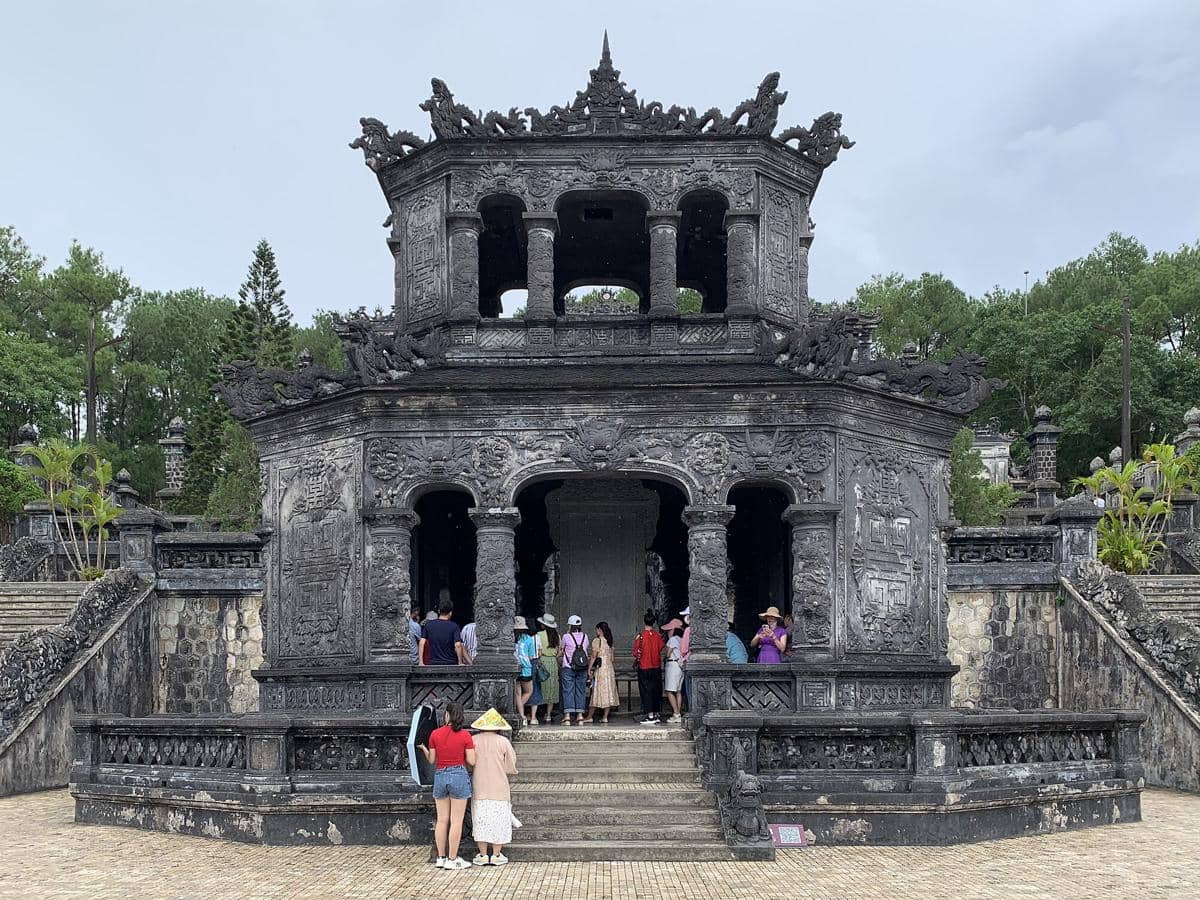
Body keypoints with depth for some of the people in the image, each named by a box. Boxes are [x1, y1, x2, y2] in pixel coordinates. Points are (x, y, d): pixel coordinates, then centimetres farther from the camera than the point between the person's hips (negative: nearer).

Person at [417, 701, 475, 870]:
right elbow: (471, 761, -7)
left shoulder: (435, 734, 0)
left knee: (442, 820, 11)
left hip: (440, 776, 3)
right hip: (459, 775, -3)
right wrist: (471, 751, 14)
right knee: (457, 821, 1)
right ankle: (452, 859, 2)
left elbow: (431, 760, 6)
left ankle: (441, 858, 16)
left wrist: (423, 749, 24)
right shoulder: (465, 735, -6)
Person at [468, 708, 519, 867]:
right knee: (498, 819, 7)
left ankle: (483, 855, 10)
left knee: (481, 820, 8)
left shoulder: (473, 740, -4)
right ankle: (496, 855, 8)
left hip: (479, 789, 1)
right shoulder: (503, 742, -7)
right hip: (499, 788, -1)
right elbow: (510, 768, -3)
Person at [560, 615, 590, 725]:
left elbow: (562, 650, 7)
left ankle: (567, 716, -7)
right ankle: (580, 716, 7)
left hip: (568, 668, -3)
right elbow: (588, 649, 11)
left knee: (568, 691, -1)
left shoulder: (566, 636, -6)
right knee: (580, 691, 8)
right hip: (582, 669, 3)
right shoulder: (585, 637, 4)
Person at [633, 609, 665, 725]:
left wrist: (635, 662, 9)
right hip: (656, 667, 4)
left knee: (646, 690, 2)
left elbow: (637, 654, -11)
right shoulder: (658, 636, -3)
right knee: (656, 690, 11)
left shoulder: (640, 637, -13)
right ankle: (656, 715, 14)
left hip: (644, 667, -4)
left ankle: (650, 716, 0)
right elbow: (662, 650, 5)